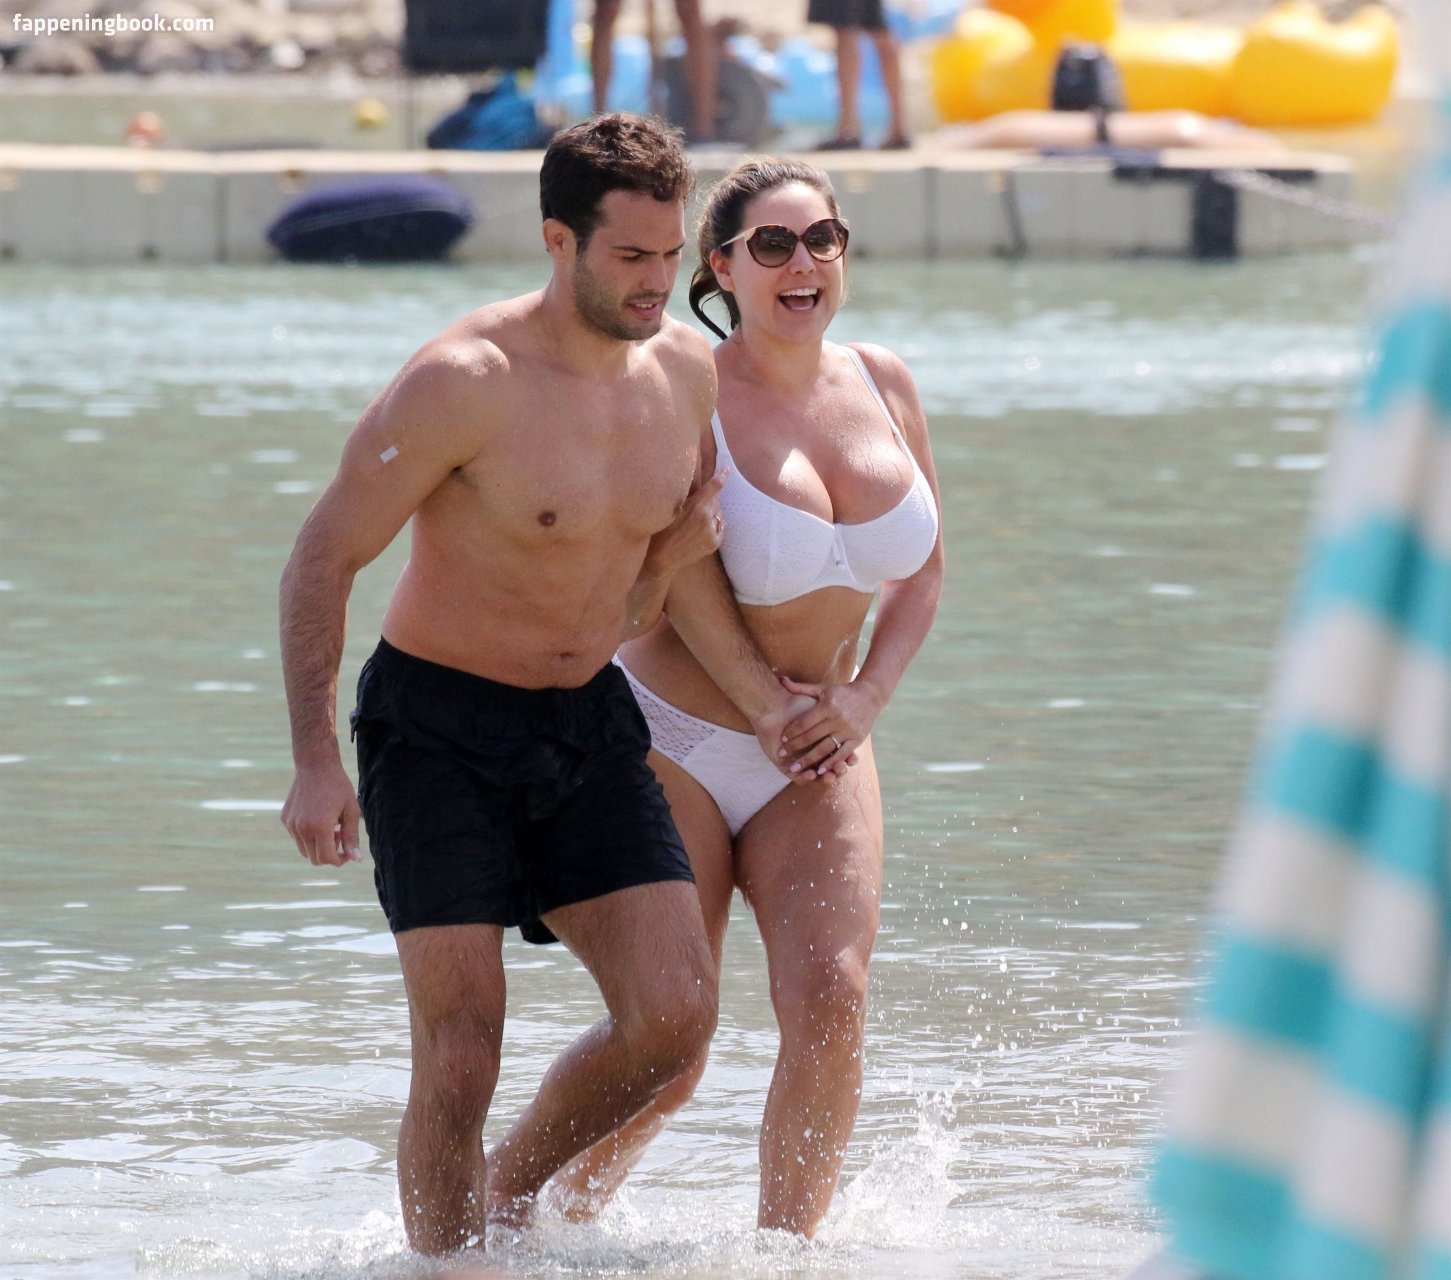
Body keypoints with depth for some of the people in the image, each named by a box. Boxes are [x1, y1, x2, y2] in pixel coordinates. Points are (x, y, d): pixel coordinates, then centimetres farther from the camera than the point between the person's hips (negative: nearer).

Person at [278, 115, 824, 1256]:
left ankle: (509, 1196, 17)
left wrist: (762, 693, 4)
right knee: (462, 1051, -10)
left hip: (588, 723, 5)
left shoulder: (689, 370, -2)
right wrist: (315, 762, -19)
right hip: (437, 725, -5)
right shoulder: (466, 381, -20)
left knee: (675, 1017, -6)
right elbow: (324, 559, -14)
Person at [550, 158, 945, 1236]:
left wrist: (865, 699, -1)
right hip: (673, 743, -5)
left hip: (818, 756, 5)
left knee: (832, 999, -16)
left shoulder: (884, 387, 3)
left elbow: (922, 573, 14)